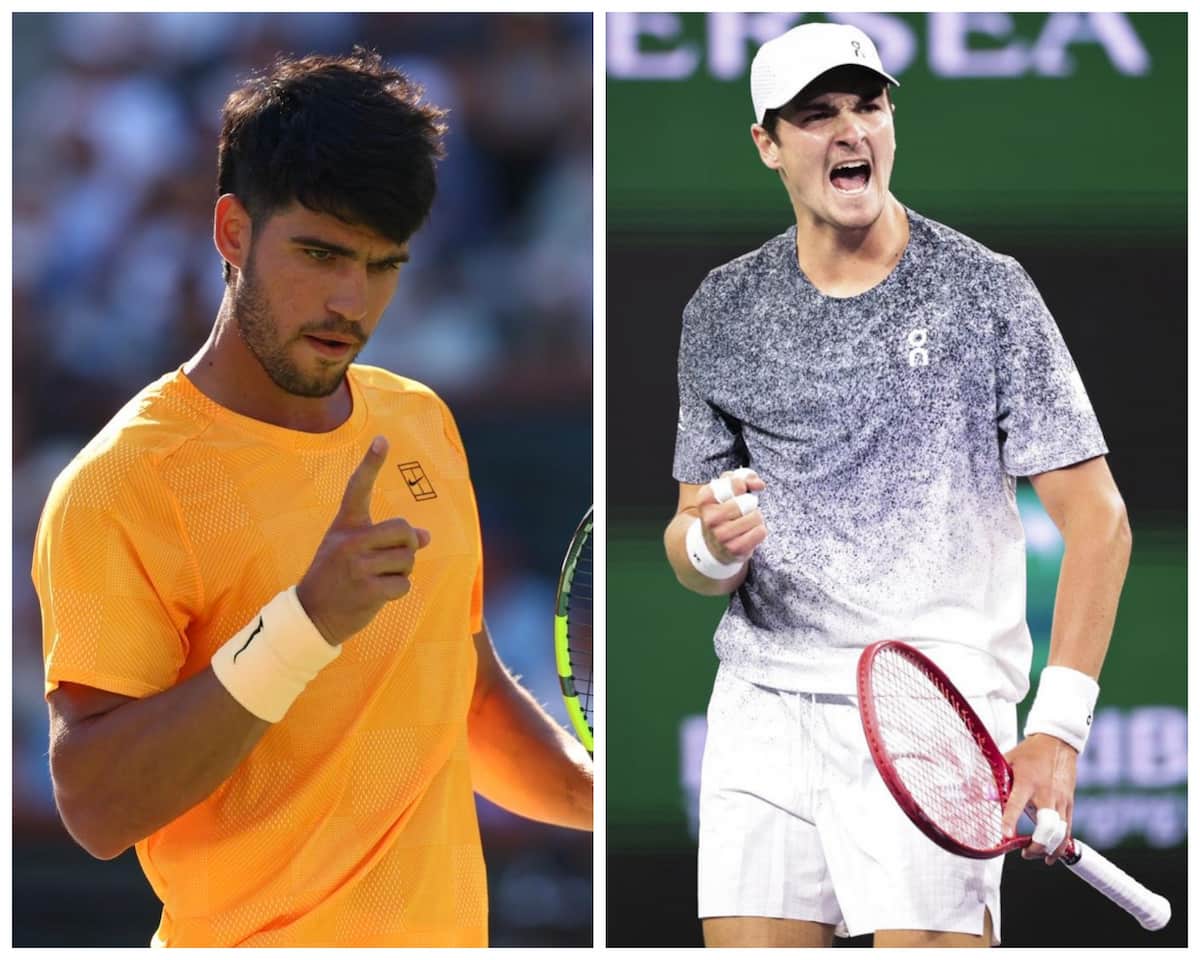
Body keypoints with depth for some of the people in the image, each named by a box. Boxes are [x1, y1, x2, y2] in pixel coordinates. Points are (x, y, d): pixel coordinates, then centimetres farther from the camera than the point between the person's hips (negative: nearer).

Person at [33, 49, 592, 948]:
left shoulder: (420, 424, 7)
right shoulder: (123, 485, -15)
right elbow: (97, 807, -22)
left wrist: (589, 792, 0)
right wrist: (305, 624, -29)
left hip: (451, 929, 6)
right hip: (263, 940, -6)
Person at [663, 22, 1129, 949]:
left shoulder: (986, 290, 0)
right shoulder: (722, 310, 11)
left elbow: (1095, 516, -3)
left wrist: (1057, 730, -12)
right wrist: (710, 544, -11)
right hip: (763, 700, 4)